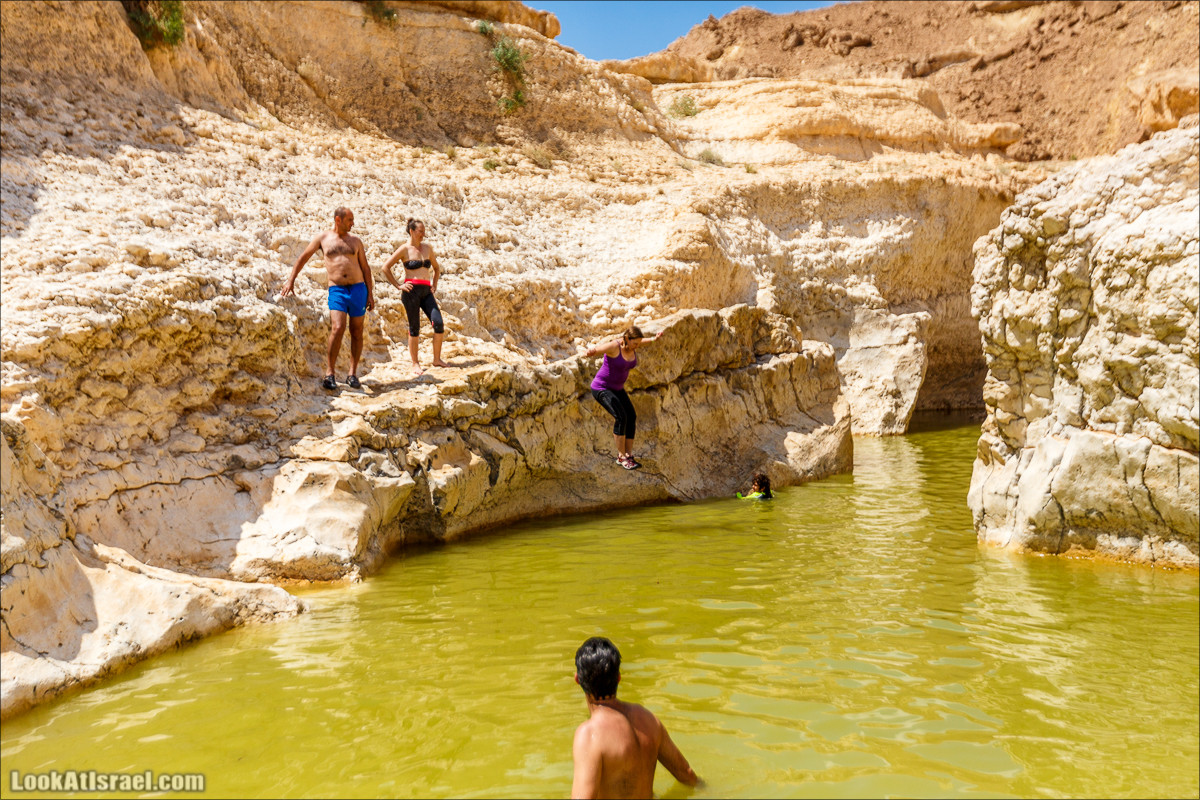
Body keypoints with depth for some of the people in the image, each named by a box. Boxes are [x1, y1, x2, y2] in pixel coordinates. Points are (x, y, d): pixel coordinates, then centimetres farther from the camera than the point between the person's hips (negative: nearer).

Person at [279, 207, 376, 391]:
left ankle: (352, 375, 12)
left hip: (358, 288, 2)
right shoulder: (323, 237, 8)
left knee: (356, 332, 4)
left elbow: (365, 268, 13)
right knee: (338, 328, -19)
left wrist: (370, 293, 6)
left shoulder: (355, 241, 12)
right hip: (337, 290, -2)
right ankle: (330, 374, -11)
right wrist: (291, 279, 10)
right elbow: (303, 257, 14)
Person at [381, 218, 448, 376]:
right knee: (414, 328, -2)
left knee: (439, 324, -8)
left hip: (426, 292, 5)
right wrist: (398, 286, -5)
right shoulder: (404, 249, -1)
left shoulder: (427, 248, 14)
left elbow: (436, 268, 28)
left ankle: (437, 359, 5)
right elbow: (385, 268, -3)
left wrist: (434, 285, 15)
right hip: (411, 291, -5)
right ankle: (415, 364, 8)